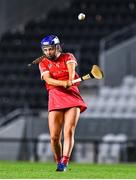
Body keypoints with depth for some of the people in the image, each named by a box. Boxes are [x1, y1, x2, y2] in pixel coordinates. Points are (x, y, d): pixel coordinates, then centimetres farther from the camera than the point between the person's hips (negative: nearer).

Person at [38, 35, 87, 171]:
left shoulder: (68, 57, 10)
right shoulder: (43, 63, 11)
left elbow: (71, 68, -12)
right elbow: (48, 79, -8)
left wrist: (71, 80, -35)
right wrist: (63, 83, -27)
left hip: (72, 97, -1)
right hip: (55, 99, 1)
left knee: (69, 132, -16)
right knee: (54, 137, -7)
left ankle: (64, 162, -21)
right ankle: (58, 162, 9)